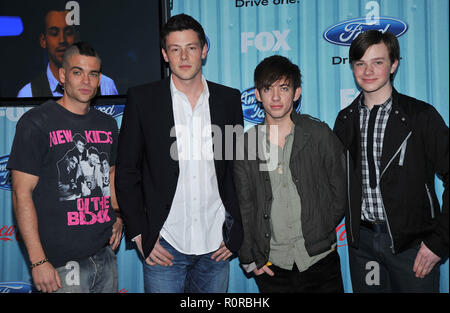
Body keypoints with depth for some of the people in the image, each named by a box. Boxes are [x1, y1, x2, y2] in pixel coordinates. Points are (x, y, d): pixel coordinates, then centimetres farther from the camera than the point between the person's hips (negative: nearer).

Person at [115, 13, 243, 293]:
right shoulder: (142, 99, -2)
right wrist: (139, 235, -5)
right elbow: (126, 173, -1)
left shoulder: (229, 99, 4)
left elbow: (239, 169, 8)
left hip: (216, 244, 2)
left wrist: (235, 231, 4)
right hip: (164, 245, -2)